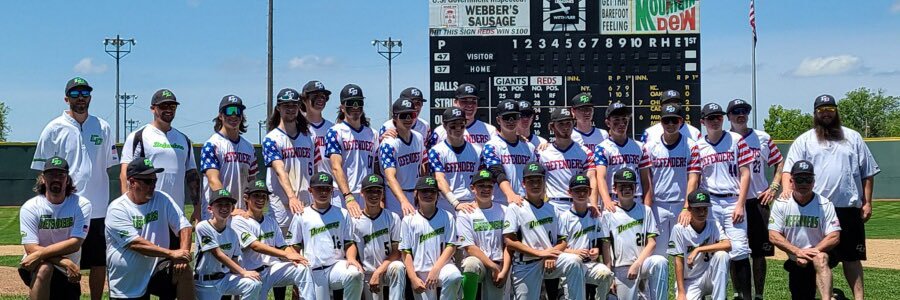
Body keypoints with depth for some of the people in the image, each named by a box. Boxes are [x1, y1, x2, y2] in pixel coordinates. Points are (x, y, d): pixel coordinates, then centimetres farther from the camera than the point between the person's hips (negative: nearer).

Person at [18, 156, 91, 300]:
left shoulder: (81, 205, -9)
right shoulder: (30, 207, -10)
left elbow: (75, 243, -18)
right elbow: (31, 249, -17)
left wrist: (40, 254, -28)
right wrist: (65, 262, -29)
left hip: (68, 274, 2)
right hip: (33, 269, -2)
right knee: (44, 267, -35)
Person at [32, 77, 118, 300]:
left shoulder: (102, 127, 9)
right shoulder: (54, 129, 1)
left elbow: (109, 167, 10)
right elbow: (43, 171, 1)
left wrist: (112, 203, 2)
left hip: (99, 210, 3)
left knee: (100, 263, 7)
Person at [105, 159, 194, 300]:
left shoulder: (162, 199, 1)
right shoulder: (117, 209, -12)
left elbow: (184, 226, -3)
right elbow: (135, 243, -21)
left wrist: (183, 253, -23)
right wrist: (172, 254, -28)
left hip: (156, 270, 2)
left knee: (183, 270, -25)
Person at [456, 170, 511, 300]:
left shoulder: (503, 211, 9)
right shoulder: (465, 213, 1)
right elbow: (469, 247, -7)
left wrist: (504, 271, -10)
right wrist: (493, 267, -14)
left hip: (499, 266, 2)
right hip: (477, 261, -2)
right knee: (471, 264, -35)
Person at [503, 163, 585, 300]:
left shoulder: (552, 209, 12)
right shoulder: (515, 208, -1)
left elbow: (562, 241, 11)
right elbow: (509, 241, -10)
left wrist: (552, 254, -12)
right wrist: (540, 253, -17)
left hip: (551, 261, 2)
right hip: (525, 266, -2)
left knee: (574, 261, -25)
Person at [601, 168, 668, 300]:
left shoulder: (645, 211, 7)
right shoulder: (608, 214, 2)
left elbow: (652, 243, 1)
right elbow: (605, 247, 2)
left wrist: (637, 264, -12)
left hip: (643, 263, 0)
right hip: (621, 269, 0)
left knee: (660, 262, -30)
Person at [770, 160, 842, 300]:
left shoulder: (825, 204, -9)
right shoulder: (781, 203, -4)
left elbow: (835, 237, -15)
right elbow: (773, 236, -10)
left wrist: (811, 252, -26)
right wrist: (798, 252, -24)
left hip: (819, 256, -4)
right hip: (795, 262, 4)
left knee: (820, 258, -37)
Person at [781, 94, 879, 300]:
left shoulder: (853, 137, 13)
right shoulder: (804, 140, 7)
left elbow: (867, 172, 12)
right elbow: (789, 169, -1)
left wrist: (867, 202, 5)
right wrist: (787, 189, -21)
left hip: (850, 208, 1)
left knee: (852, 256, 6)